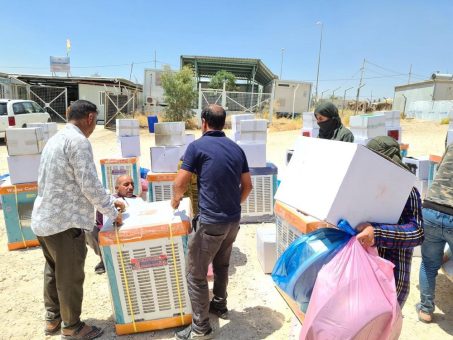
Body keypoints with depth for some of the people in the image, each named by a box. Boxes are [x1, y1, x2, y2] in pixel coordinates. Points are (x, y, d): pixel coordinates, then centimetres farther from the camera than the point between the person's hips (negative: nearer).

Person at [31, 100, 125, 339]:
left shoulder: (57, 138, 13)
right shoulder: (79, 141, -19)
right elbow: (89, 185, -22)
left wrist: (110, 200, 17)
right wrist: (112, 212, -8)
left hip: (44, 219, 10)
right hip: (64, 222, -10)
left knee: (53, 272, 23)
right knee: (70, 277, 7)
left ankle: (52, 319, 39)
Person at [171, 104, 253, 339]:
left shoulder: (197, 146, -9)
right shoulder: (237, 148, 8)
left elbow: (180, 185, -10)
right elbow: (247, 186, 11)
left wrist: (175, 200, 11)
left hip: (211, 221, -7)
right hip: (234, 220, 7)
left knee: (195, 274, 8)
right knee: (222, 265, 26)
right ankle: (219, 305, 44)